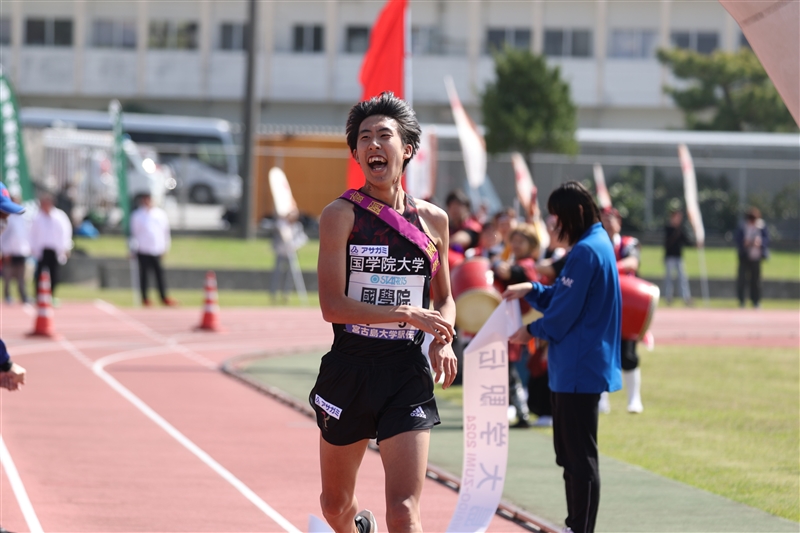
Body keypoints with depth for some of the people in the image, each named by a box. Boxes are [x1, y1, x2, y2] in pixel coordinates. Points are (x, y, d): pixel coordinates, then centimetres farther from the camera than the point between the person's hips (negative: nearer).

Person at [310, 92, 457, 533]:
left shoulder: (433, 220, 4)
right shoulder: (341, 215, -6)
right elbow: (332, 306, -14)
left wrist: (443, 340, -3)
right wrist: (407, 314, -19)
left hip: (407, 375, 0)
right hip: (348, 369, 0)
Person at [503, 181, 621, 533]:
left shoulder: (586, 251, -18)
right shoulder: (598, 244, 13)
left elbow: (564, 312, -17)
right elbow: (561, 298, 19)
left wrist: (532, 332, -3)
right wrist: (530, 290, 6)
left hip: (579, 369, -10)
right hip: (577, 368, 10)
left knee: (580, 456, -6)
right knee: (570, 453, 16)